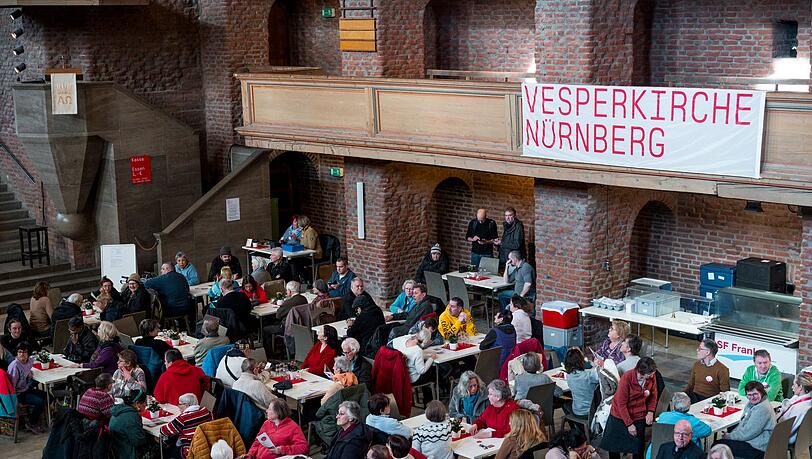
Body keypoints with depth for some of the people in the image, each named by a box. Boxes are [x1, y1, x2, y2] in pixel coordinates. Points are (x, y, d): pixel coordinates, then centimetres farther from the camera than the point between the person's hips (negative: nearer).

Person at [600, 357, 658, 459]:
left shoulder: (651, 377, -14)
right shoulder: (627, 378, -27)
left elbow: (653, 395, 6)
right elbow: (621, 403, -21)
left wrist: (650, 411, -8)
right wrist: (629, 424, -19)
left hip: (639, 417, 3)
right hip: (620, 416, -3)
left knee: (638, 450, 8)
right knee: (614, 447, 13)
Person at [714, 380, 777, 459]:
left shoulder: (762, 409, -23)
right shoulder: (751, 403, 9)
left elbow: (747, 433, -22)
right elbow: (742, 423, 19)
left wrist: (729, 436, -9)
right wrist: (731, 433, 1)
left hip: (757, 448, -10)